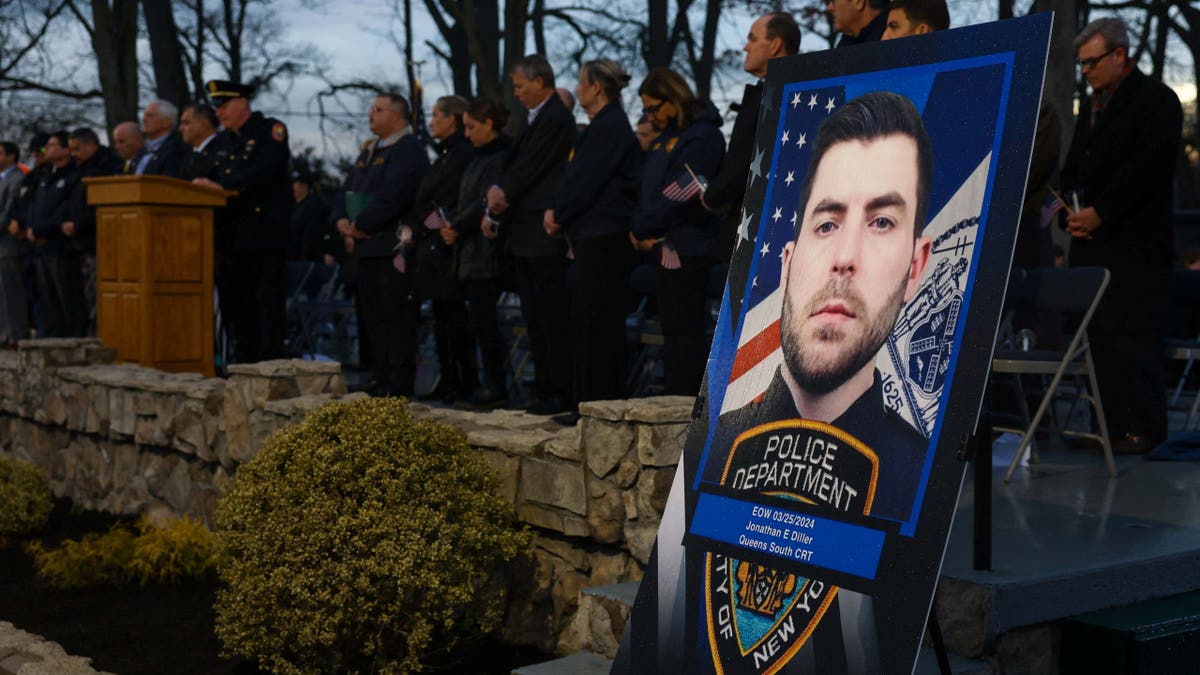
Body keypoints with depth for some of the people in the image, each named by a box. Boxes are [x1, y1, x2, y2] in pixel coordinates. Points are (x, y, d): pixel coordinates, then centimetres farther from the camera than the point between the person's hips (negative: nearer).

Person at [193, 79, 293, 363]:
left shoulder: (271, 130, -3)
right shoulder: (223, 141, 19)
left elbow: (266, 170, -19)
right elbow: (215, 179, 18)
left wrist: (221, 185, -25)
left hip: (265, 232, -7)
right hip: (233, 236, 7)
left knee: (268, 304, -6)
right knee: (235, 305, 8)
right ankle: (245, 366, 15)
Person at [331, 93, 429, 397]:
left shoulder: (408, 150, -10)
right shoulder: (369, 150, 20)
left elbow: (391, 196, -21)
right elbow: (347, 188, 20)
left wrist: (361, 224, -14)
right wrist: (341, 220, 2)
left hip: (394, 247, -10)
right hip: (367, 247, 10)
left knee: (396, 317, -7)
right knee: (373, 317, 13)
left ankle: (399, 383, -3)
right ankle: (383, 379, 20)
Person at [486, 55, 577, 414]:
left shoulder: (556, 120, -13)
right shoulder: (532, 118, 19)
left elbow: (529, 169, -14)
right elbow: (514, 166, 18)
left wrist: (503, 193, 0)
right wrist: (498, 191, -1)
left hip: (544, 234, -10)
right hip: (524, 235, 10)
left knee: (553, 318, -6)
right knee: (535, 319, 12)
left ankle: (560, 394, -1)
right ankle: (544, 390, 18)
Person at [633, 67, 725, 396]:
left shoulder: (702, 135, -11)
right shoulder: (663, 138, 18)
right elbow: (647, 189, 17)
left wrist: (642, 227, -11)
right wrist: (642, 228, 0)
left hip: (687, 249, -9)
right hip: (664, 247, 9)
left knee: (684, 330, -8)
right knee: (674, 331, 12)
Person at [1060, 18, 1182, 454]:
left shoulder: (1156, 100, -4)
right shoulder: (1090, 105, 20)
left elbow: (1147, 168, -15)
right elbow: (1073, 167, 23)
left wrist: (1100, 213, -16)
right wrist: (1073, 210, 4)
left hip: (1135, 243, -8)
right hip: (1091, 241, 8)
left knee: (1131, 333, -9)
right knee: (1098, 335, 6)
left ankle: (1145, 428, -2)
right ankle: (1111, 426, 12)